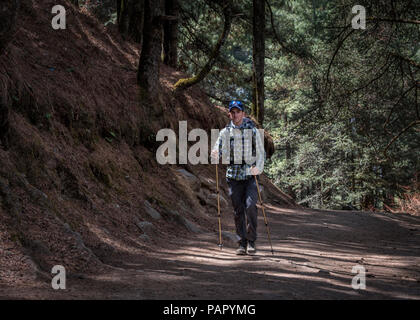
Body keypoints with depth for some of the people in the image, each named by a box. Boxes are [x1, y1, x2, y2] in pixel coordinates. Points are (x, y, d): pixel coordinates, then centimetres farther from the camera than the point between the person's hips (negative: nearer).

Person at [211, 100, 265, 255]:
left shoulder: (253, 131, 4)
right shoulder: (225, 132, 9)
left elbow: (261, 153, 4)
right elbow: (217, 149, 5)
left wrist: (258, 168, -13)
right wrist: (215, 155, -19)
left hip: (250, 174, -2)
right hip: (233, 175, 2)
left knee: (250, 206, -16)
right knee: (238, 210, 4)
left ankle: (251, 241, -6)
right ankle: (242, 243, 13)